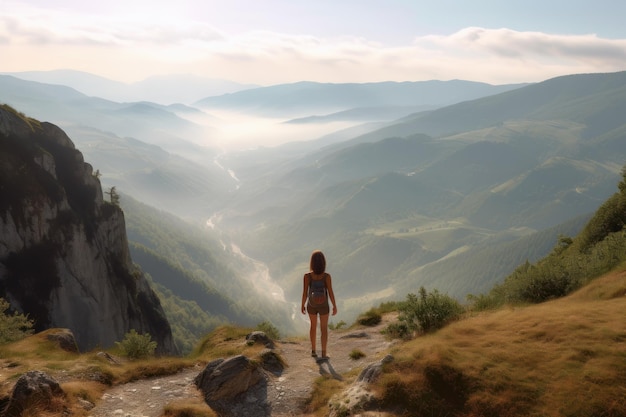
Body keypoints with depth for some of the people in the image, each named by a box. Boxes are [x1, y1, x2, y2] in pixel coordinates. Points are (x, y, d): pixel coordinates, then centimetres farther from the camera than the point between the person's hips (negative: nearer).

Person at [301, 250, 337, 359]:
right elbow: (331, 293, -18)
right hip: (323, 306, -1)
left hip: (311, 305, 1)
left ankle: (313, 350, 35)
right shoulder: (327, 276, -25)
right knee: (324, 328, 19)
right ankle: (323, 353, 24)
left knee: (313, 325, 26)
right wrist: (335, 306, -2)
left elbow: (305, 293, -16)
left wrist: (302, 305, 1)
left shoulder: (307, 276, -24)